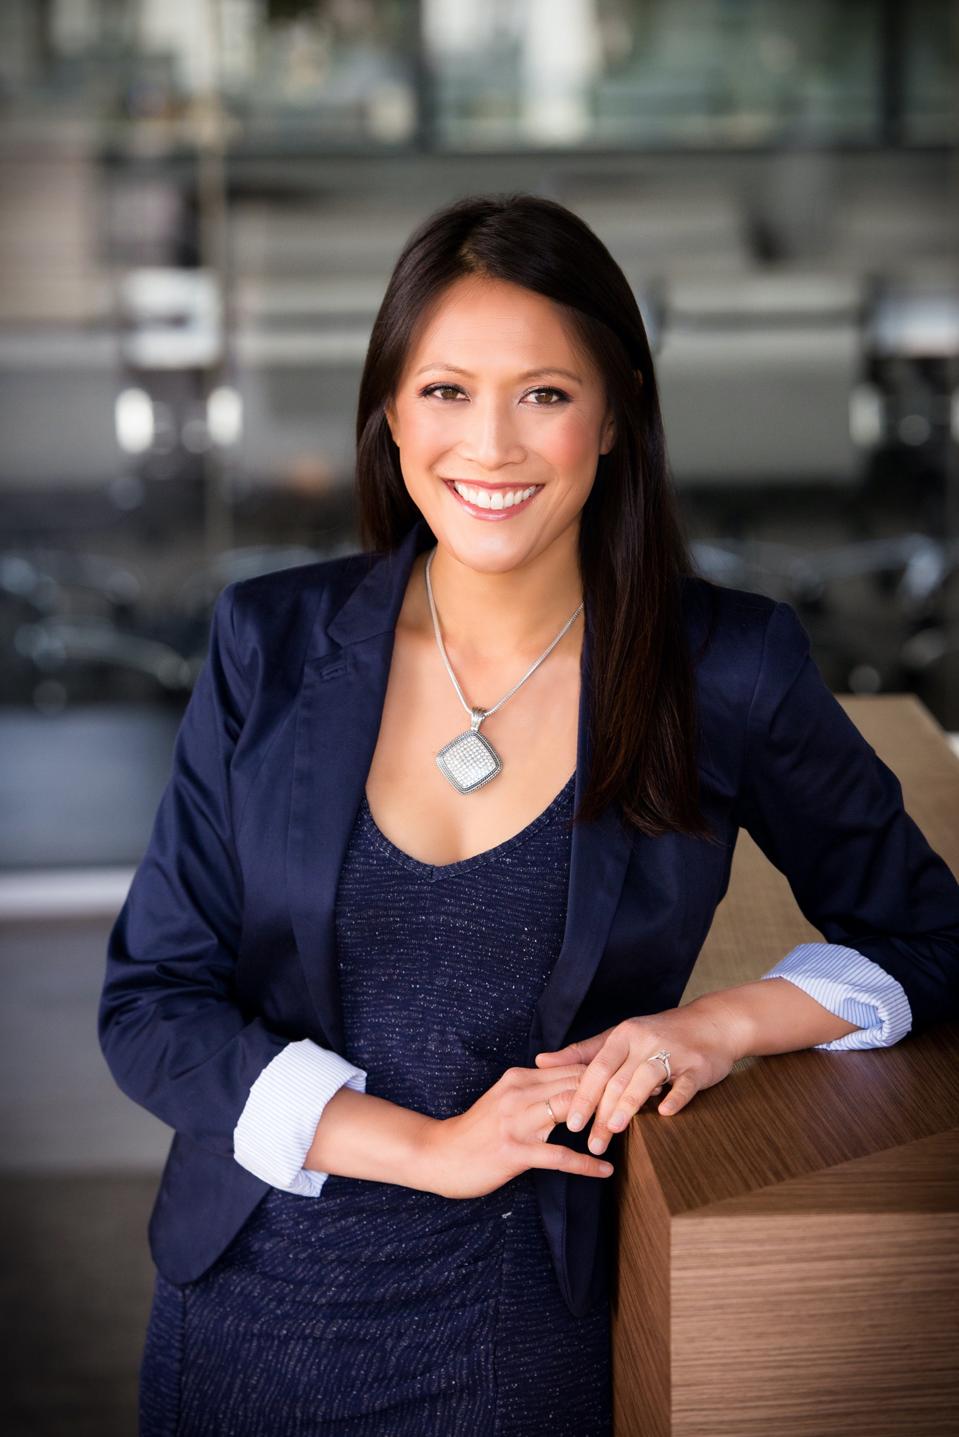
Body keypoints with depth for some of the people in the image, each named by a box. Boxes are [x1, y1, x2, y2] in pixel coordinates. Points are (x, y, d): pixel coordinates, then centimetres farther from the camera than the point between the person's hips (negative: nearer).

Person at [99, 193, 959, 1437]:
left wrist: (722, 1025, -16)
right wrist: (427, 1146, -17)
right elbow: (150, 1003, -5)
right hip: (249, 1306, 2)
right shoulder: (275, 643, -5)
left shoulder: (727, 670, -9)